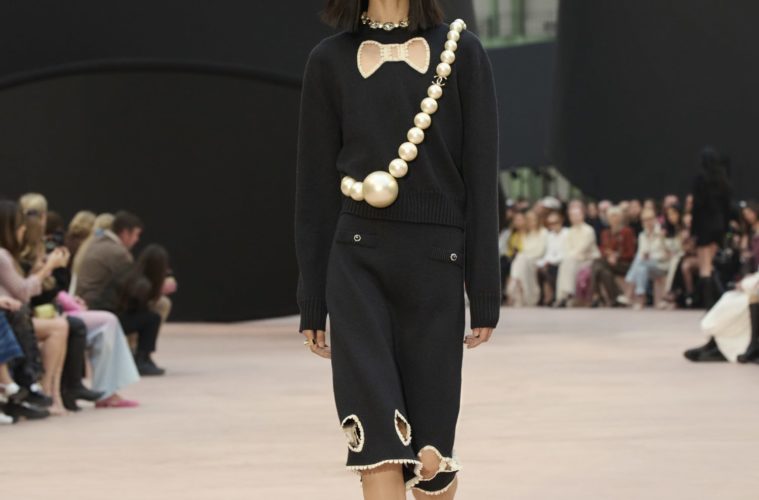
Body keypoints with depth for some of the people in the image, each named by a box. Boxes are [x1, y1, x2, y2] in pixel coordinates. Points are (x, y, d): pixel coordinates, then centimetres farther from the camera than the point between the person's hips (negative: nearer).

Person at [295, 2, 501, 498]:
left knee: (431, 450, 3)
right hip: (357, 264, 0)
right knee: (379, 450, -9)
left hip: (435, 265, 0)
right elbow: (316, 185, 7)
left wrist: (485, 295, -3)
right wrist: (312, 303, 6)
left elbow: (481, 178, 0)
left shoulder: (462, 53, 2)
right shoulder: (330, 60, 6)